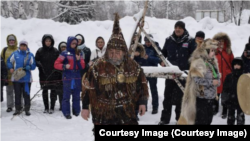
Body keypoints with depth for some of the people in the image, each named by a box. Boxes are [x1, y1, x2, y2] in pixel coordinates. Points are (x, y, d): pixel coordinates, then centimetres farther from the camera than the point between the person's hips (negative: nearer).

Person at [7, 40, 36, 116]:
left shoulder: (30, 55, 1)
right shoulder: (15, 54, 4)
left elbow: (33, 66, -1)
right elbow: (9, 61, 15)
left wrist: (26, 68, -17)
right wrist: (10, 68, -1)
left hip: (27, 78, -1)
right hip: (16, 78, 1)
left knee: (26, 94, 0)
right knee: (17, 94, 7)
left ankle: (27, 109, 10)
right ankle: (18, 109, 18)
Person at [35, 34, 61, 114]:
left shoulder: (55, 51, 3)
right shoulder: (40, 51, 3)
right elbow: (36, 61, 7)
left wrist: (59, 74, -1)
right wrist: (39, 65, -15)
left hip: (53, 74, -1)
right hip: (43, 75, 1)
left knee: (53, 91, 1)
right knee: (45, 91, 6)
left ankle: (52, 108, 9)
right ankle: (46, 108, 15)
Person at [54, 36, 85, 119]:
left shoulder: (79, 54, 11)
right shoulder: (65, 54, -1)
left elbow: (82, 66, 10)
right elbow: (56, 64, -4)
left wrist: (78, 60, -7)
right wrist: (64, 66, -20)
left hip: (77, 78, 4)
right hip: (67, 78, -4)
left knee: (76, 96, 8)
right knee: (66, 96, -4)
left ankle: (76, 111, 18)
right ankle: (66, 113, 1)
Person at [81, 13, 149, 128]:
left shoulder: (133, 66, -2)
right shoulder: (98, 66, -11)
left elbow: (142, 84, 10)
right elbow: (88, 87, -6)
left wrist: (142, 102, 7)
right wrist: (85, 107, -5)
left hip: (126, 111, 3)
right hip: (104, 114, -2)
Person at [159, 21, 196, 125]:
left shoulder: (190, 41, -2)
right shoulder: (169, 40, 6)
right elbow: (163, 53, 15)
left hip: (183, 73, -2)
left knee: (181, 96, 6)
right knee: (167, 95, 6)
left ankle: (180, 118, 18)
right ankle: (165, 119, 13)